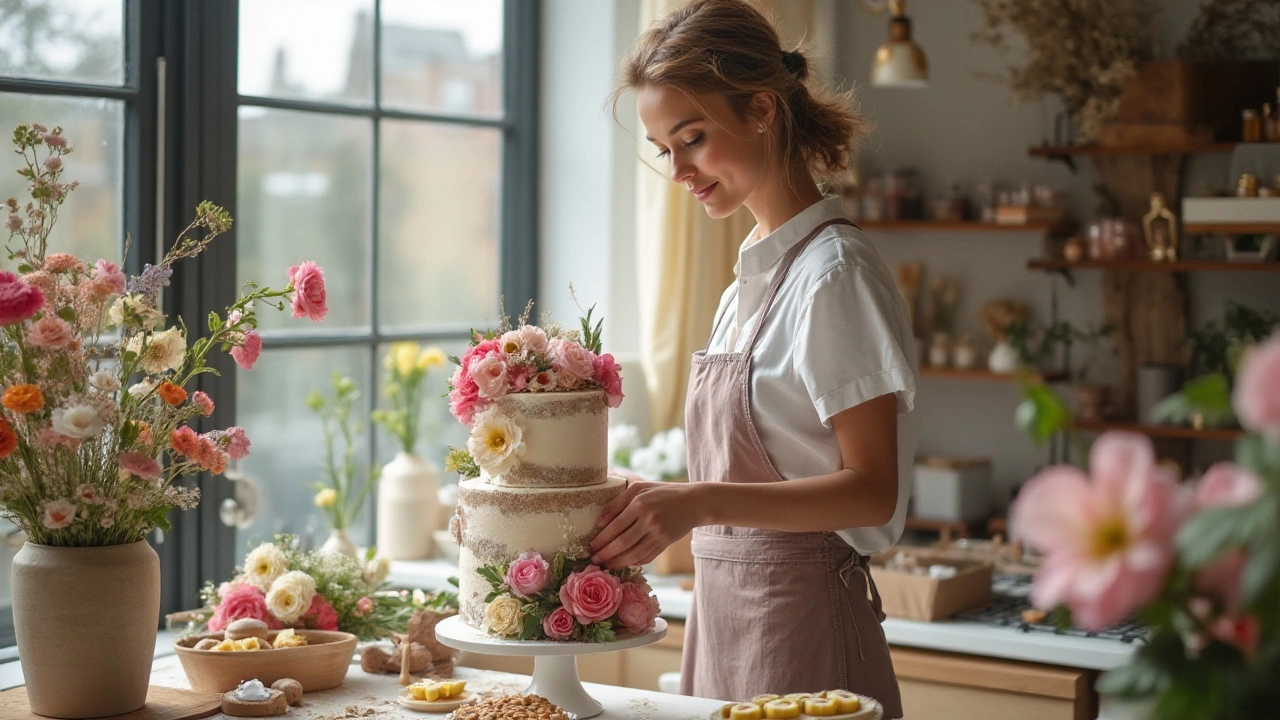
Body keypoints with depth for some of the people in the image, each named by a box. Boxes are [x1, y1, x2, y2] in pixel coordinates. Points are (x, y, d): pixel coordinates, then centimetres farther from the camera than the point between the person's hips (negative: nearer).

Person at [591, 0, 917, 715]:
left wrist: (701, 501, -29)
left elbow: (872, 489, -19)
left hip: (801, 629, -8)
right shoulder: (752, 276, 12)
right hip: (725, 614, 8)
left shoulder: (834, 274, -14)